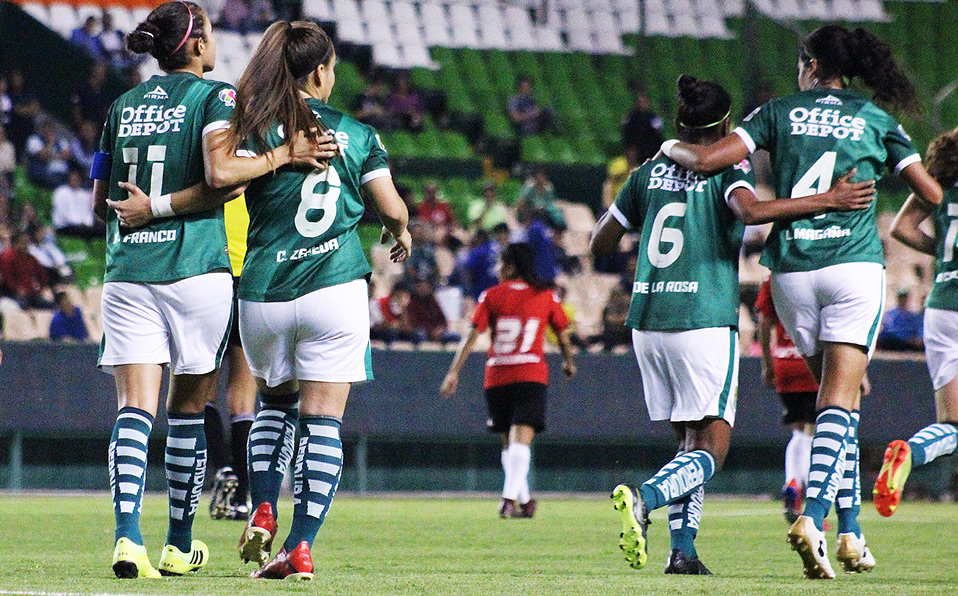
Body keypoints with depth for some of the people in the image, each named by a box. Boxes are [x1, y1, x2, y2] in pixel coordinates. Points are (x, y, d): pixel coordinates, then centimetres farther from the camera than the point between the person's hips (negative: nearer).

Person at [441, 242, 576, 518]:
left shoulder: (491, 296, 2)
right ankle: (510, 497, -26)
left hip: (496, 378, 1)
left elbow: (472, 336, -3)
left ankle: (523, 500, 18)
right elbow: (563, 335, 14)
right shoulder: (546, 297, 5)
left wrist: (454, 371, -1)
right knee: (521, 441, -9)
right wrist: (568, 361, 33)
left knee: (509, 443, 14)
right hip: (532, 376, -1)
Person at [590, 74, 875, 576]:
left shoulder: (651, 171, 11)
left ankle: (682, 551, 5)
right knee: (711, 449, -4)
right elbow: (751, 211, -25)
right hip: (704, 323, -6)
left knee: (690, 440, 17)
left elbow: (600, 244, 16)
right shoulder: (728, 168, -3)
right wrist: (830, 200, -21)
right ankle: (643, 499, -31)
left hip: (647, 324, 6)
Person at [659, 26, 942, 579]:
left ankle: (851, 530, 10)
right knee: (840, 401, -6)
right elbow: (932, 192, 8)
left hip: (792, 272, 2)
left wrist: (673, 148, 17)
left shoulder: (781, 112, 6)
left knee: (840, 397, 14)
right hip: (855, 265, -2)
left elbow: (707, 159, -3)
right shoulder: (876, 119, 7)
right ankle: (813, 517, -27)